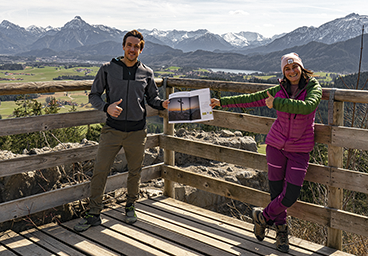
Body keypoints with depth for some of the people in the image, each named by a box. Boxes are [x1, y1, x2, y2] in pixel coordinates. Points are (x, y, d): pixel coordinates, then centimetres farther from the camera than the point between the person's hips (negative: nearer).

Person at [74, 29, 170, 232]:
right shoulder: (108, 69, 2)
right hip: (112, 129, -1)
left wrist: (162, 104, -7)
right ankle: (93, 213, 11)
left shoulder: (146, 73, 6)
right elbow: (93, 95, 5)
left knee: (135, 172, 12)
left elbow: (152, 98, 15)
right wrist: (106, 107, -15)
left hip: (137, 131, 1)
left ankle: (130, 206, 34)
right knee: (100, 170, -2)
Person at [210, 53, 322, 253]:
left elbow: (307, 106, -28)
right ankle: (281, 231, 29)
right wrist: (222, 102, 10)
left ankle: (263, 216, 23)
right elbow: (251, 99, 9)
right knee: (276, 192, 6)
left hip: (300, 150, -1)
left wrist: (276, 103, -24)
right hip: (276, 145, 2)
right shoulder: (279, 90, 2)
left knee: (291, 196, -5)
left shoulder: (314, 88, -6)